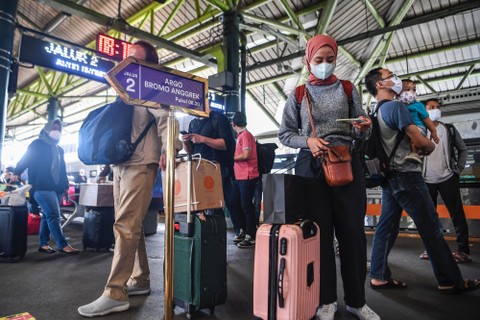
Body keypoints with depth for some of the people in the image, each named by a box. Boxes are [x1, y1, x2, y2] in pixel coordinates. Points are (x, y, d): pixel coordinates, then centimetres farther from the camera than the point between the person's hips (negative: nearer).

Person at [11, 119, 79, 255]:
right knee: (54, 215, -13)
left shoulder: (59, 149, 21)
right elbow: (25, 159, 0)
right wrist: (17, 172, -9)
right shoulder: (38, 144, 4)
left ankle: (43, 244, 15)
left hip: (56, 187, 7)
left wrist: (65, 184, 18)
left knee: (48, 215, 8)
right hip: (42, 187, -7)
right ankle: (62, 245, -13)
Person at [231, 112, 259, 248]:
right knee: (243, 205, 13)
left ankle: (251, 237, 2)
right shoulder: (241, 135, 18)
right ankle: (246, 233, 23)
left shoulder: (245, 135, -10)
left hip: (247, 176, -9)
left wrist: (231, 158, -9)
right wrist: (234, 159, 7)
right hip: (242, 176, 9)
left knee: (247, 206, -5)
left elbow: (246, 155, -20)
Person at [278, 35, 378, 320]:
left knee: (353, 230, 2)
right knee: (319, 231, 3)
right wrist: (307, 141, -12)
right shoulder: (298, 94, 7)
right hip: (311, 166, -1)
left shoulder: (348, 90, 10)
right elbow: (285, 134, 6)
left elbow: (363, 133, 9)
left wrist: (362, 129, -15)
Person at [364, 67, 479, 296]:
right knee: (431, 229, 2)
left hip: (389, 177, 9)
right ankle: (450, 281, 14)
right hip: (406, 175, -9)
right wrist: (431, 146, 5)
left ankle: (379, 276, 13)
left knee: (386, 227, 8)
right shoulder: (395, 106, -13)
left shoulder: (377, 112, 15)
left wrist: (420, 147, 11)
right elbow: (420, 140, -15)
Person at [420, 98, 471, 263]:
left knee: (457, 214, 1)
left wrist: (458, 169, 2)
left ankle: (463, 250, 9)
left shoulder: (449, 129, 7)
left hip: (448, 178, 0)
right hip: (427, 180, 0)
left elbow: (462, 149, 12)